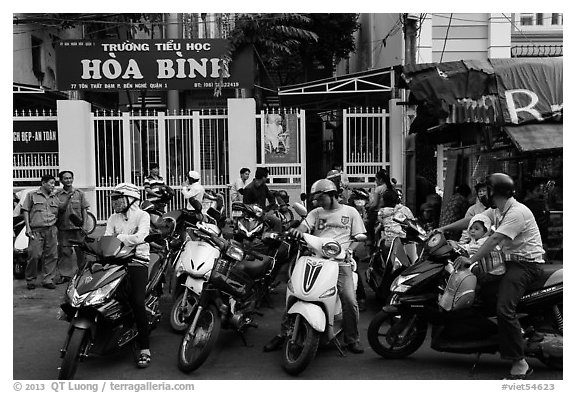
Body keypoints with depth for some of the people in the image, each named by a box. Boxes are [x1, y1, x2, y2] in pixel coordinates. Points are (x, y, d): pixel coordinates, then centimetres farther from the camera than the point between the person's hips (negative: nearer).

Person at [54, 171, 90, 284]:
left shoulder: (79, 193, 8)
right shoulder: (57, 195, 5)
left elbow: (84, 210, 8)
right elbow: (56, 211, 0)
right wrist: (67, 199, -13)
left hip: (78, 227, 0)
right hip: (63, 228, 0)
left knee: (81, 251, 2)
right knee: (64, 252, 1)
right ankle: (65, 274, 7)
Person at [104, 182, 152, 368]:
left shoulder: (142, 216, 3)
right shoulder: (113, 218, 18)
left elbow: (140, 237, -15)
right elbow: (106, 238, 3)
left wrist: (118, 238, -22)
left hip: (137, 262, -5)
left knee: (137, 302, -19)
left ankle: (145, 349, -13)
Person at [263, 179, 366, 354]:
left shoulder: (350, 212, 14)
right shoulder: (316, 212, 19)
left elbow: (358, 236, 13)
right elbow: (305, 225, 1)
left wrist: (349, 251, -6)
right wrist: (298, 230, -23)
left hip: (340, 262, -2)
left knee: (350, 300, -15)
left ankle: (352, 339, 5)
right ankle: (282, 334, 5)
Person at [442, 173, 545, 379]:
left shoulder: (517, 212, -19)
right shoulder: (497, 210, 12)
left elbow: (495, 239, -27)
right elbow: (472, 220, 16)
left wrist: (471, 260, -30)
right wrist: (444, 228, 12)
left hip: (527, 264, -10)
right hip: (510, 261, 10)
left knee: (504, 308, -24)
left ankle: (519, 363, -18)